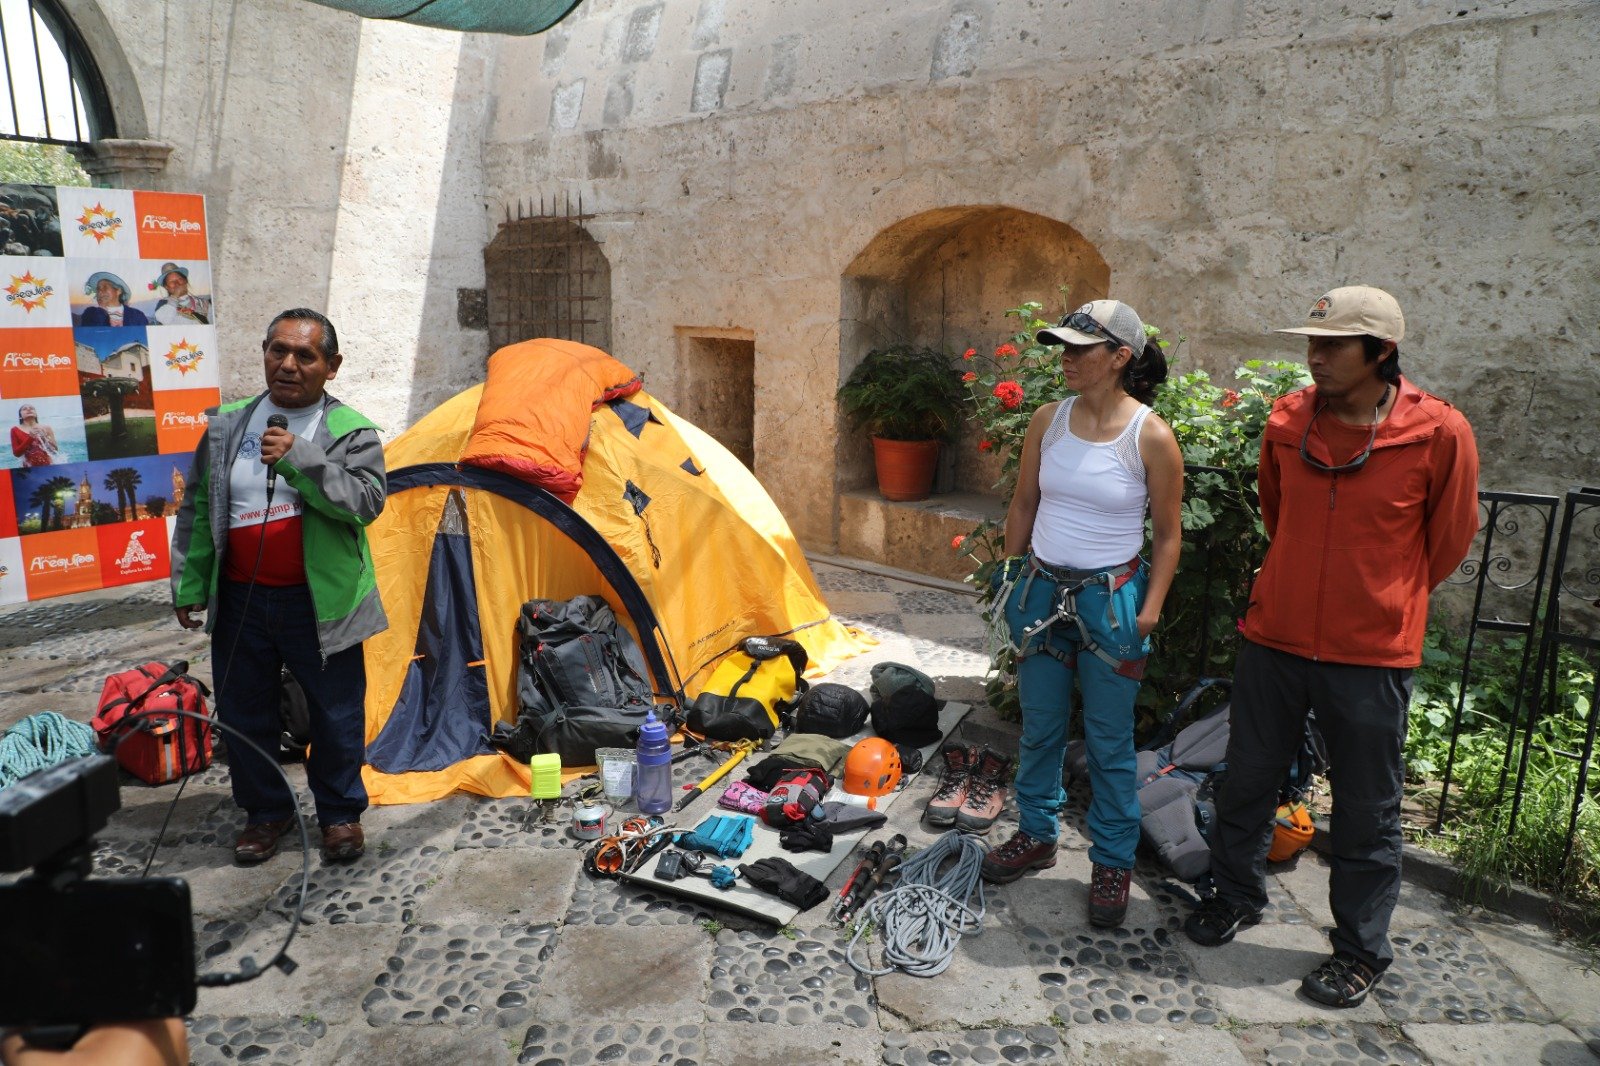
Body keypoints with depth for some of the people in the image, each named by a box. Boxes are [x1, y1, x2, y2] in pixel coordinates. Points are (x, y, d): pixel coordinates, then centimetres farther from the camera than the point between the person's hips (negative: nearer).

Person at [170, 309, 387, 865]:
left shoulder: (353, 432, -5)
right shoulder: (227, 425, 6)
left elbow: (366, 500, -20)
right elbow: (196, 511, 11)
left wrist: (300, 459, -29)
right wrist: (188, 587, 10)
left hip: (320, 603, -3)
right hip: (240, 600, 4)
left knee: (337, 714, 7)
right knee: (245, 711, 14)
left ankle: (340, 813, 27)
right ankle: (265, 812, 34)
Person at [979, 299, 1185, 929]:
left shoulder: (1151, 437, -12)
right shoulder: (1048, 421, 0)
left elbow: (1167, 535, -4)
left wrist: (1150, 611, -8)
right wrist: (1012, 577, 10)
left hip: (1110, 599, -4)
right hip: (1042, 589, 4)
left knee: (1109, 740, 8)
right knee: (1039, 728, 16)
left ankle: (1112, 863, 26)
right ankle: (1036, 836, 36)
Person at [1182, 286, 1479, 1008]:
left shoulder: (1440, 433, -12)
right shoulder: (1286, 421, -2)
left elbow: (1449, 541, 3)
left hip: (1372, 654, -3)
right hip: (1274, 637, 3)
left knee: (1367, 811, 11)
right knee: (1247, 780, 16)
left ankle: (1361, 950, 30)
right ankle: (1237, 896, 39)